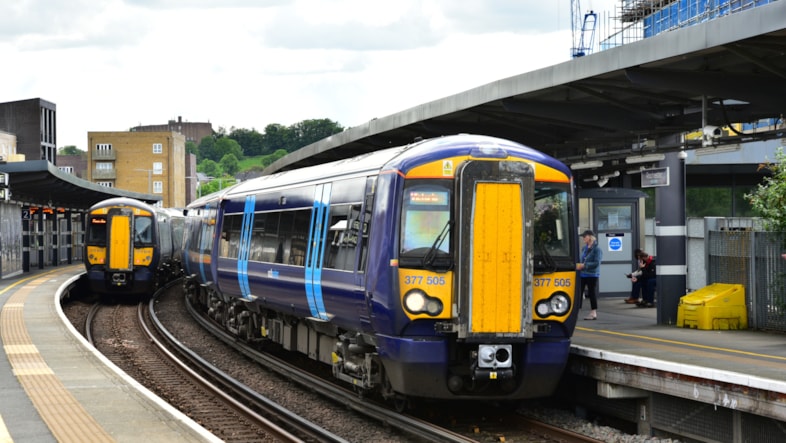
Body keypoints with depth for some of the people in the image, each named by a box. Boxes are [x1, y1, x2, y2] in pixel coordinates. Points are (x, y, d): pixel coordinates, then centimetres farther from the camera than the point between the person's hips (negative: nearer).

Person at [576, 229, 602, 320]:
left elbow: (596, 263, -18)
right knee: (578, 292, 5)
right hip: (582, 274, 7)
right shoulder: (584, 248, 10)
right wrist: (578, 264, 0)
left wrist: (584, 265, -20)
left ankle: (593, 313, 8)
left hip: (592, 275, -7)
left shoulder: (597, 249, -11)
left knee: (592, 293, 0)